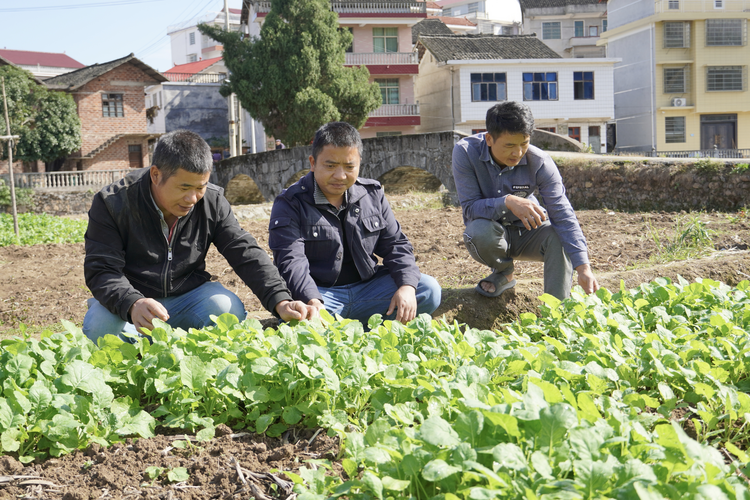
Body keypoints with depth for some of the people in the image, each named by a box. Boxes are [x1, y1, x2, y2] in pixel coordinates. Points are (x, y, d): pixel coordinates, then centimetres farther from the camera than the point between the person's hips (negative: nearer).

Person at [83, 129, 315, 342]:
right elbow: (101, 270, -21)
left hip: (188, 297, 2)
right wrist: (132, 304, -44)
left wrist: (280, 302, -26)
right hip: (127, 302, -2)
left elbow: (246, 254, -9)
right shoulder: (112, 203, -16)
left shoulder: (213, 202, -6)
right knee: (99, 324, -33)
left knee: (231, 311, -26)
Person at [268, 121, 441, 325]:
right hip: (317, 295, -5)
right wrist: (312, 302, -38)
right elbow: (291, 261, -19)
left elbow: (395, 244, 9)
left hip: (367, 289, 5)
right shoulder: (290, 204, -6)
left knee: (428, 289, -14)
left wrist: (407, 286, -12)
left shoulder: (372, 194, 9)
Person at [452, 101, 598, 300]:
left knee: (558, 236, -31)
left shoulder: (540, 162, -21)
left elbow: (562, 214, -25)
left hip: (526, 231, 0)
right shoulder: (466, 152, -22)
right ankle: (504, 274, 0)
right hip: (491, 230, 0)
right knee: (480, 231, -35)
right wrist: (507, 202, -44)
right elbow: (470, 207, -24)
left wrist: (583, 266, -36)